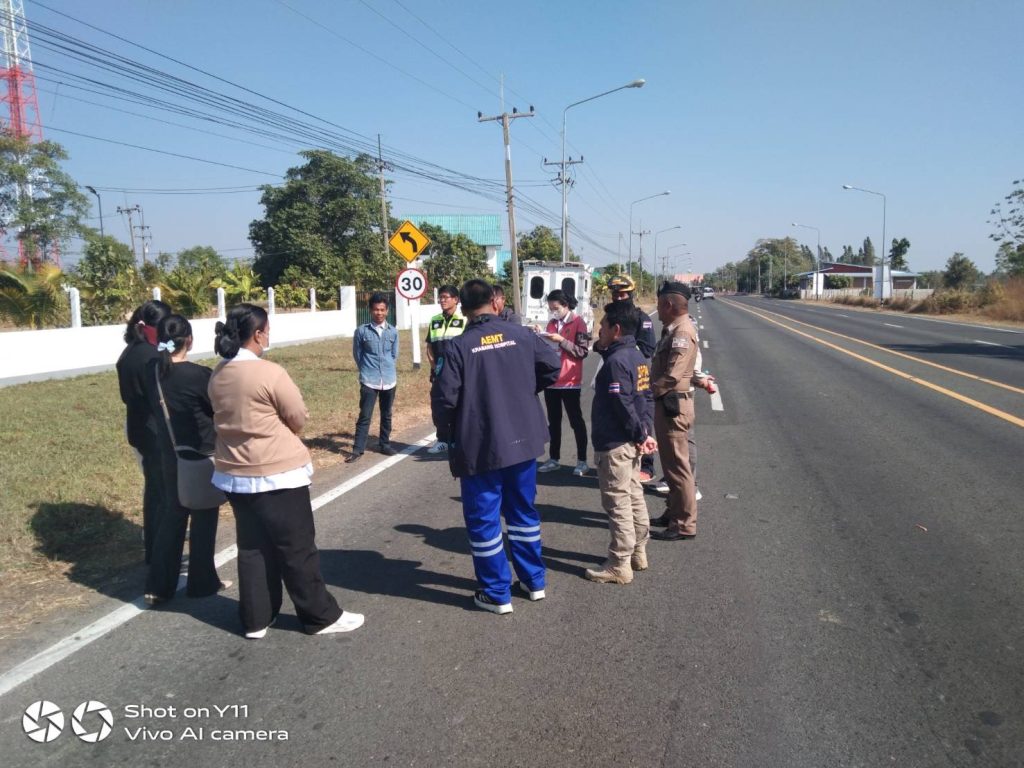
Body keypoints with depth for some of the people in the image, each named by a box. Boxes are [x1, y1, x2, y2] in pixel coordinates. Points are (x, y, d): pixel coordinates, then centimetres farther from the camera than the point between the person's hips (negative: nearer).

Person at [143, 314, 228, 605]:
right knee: (204, 517, 9)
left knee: (173, 512, 17)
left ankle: (159, 585, 19)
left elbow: (154, 406, 8)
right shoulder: (199, 375, -21)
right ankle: (202, 583, 21)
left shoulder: (153, 371, -2)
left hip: (170, 452, 6)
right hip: (202, 454, -6)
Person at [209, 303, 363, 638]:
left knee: (252, 547, 16)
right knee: (297, 548, 4)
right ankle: (321, 616, 17)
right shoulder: (270, 373, -20)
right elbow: (298, 418, -10)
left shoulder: (218, 375, 3)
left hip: (234, 474, 7)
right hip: (277, 474, -7)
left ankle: (256, 619, 26)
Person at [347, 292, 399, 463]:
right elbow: (357, 355, 4)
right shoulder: (361, 331, -6)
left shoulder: (393, 331, 3)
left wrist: (386, 368, 13)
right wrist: (368, 370, 9)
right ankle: (358, 450, 5)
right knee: (365, 416, -3)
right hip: (369, 381, -3)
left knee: (386, 415, 14)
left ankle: (384, 445, 28)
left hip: (389, 380, 3)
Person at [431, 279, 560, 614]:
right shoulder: (521, 335, -1)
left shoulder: (459, 347, -13)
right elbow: (553, 366, 6)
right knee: (523, 511, 19)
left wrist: (446, 435, 4)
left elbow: (444, 397, -14)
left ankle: (497, 594, 17)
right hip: (522, 440, 5)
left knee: (483, 519, 9)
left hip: (479, 447, -4)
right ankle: (534, 581, 31)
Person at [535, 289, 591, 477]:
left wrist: (561, 340, -21)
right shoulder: (552, 323, 12)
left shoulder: (578, 322, -7)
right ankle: (554, 459, 20)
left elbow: (582, 351, -13)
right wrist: (541, 336, 0)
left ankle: (582, 461, 10)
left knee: (576, 420, 2)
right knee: (553, 421, 12)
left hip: (570, 382, -6)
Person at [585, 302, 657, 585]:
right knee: (634, 497, 17)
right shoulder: (638, 357, 10)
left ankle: (619, 565, 7)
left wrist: (640, 435, -13)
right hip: (631, 443, 10)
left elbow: (624, 406, -23)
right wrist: (646, 432, 7)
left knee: (617, 503, -2)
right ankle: (638, 553, 29)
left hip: (614, 445, -10)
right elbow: (646, 397, 12)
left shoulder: (616, 361, -20)